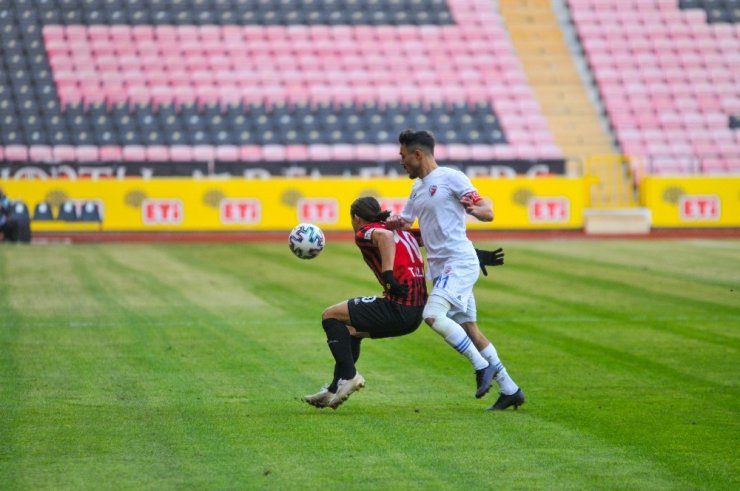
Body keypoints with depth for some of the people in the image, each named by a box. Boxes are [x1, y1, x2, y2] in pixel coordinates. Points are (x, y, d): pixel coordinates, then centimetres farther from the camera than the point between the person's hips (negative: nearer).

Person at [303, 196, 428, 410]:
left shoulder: (365, 232, -2)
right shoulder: (402, 232, 22)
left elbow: (384, 235, -24)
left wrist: (388, 275, -31)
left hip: (398, 308, -9)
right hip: (416, 311, 9)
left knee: (331, 316, -1)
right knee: (351, 329, 28)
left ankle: (349, 375, -5)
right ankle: (335, 390, 32)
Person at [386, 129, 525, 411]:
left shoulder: (450, 178, -8)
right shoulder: (418, 188, 18)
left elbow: (488, 213, -10)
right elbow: (402, 223, 28)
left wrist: (474, 209, -33)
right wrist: (392, 224, 4)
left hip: (459, 262, -9)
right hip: (440, 268, 9)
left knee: (433, 315, -25)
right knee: (468, 330, 8)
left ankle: (482, 366, -14)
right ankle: (509, 390, 14)